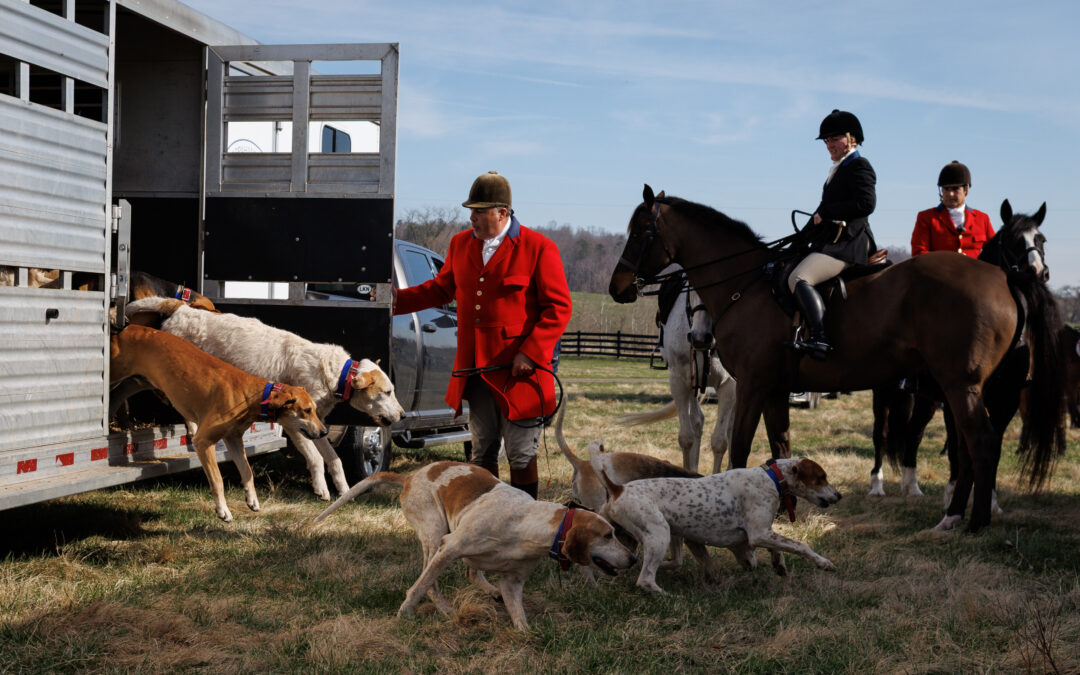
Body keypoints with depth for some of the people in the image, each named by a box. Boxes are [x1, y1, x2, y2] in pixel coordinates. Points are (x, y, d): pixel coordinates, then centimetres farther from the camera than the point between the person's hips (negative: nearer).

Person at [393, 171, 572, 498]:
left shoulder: (539, 248, -8)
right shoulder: (460, 244, 9)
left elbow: (558, 308, -8)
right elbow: (441, 288, 21)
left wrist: (531, 352, -16)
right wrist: (398, 300, 10)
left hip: (519, 371, -5)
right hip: (476, 368, 6)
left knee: (521, 455, 2)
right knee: (482, 451, 14)